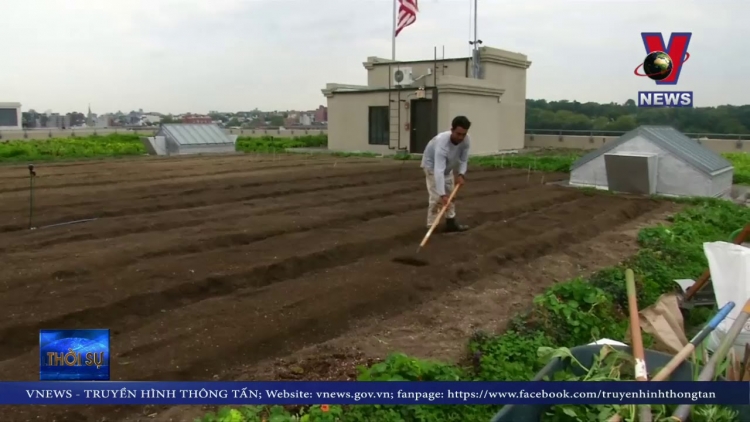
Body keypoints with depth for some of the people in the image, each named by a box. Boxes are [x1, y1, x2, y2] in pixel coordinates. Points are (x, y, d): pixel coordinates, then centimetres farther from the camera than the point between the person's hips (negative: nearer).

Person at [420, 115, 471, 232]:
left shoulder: (466, 140, -25)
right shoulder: (442, 143, -44)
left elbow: (463, 159, -7)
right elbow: (439, 171, -50)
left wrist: (461, 174, -23)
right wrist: (442, 194, -54)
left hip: (448, 165, 7)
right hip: (432, 164, -7)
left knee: (450, 194, 13)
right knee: (436, 196, -15)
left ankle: (451, 222, 23)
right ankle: (432, 227, -9)